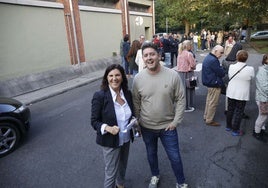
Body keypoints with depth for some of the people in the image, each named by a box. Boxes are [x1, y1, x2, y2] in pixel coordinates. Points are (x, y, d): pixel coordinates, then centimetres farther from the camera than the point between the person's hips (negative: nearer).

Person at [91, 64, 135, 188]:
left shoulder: (127, 93, -6)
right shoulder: (99, 96, -21)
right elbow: (94, 121, -15)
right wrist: (108, 128, -31)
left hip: (126, 139, 6)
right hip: (110, 141, -5)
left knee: (123, 166, 28)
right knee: (111, 172, 10)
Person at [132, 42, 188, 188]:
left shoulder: (173, 75, -15)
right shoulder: (138, 78, -10)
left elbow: (180, 100, -8)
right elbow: (136, 102, 0)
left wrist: (176, 121, -10)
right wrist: (136, 122, 2)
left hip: (168, 127, -1)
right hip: (146, 127, 2)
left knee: (175, 157, 13)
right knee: (151, 154, 24)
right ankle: (155, 176, 53)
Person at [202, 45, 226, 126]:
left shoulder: (208, 57, 10)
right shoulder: (213, 60, -23)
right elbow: (221, 73, -19)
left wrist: (220, 69, -1)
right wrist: (223, 70, 1)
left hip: (209, 82, 11)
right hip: (214, 84, -11)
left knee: (209, 100, 21)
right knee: (213, 103, 0)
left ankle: (206, 116, 33)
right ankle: (209, 120, 11)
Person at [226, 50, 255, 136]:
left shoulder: (231, 67, -12)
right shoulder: (250, 69, -18)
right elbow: (251, 78, -2)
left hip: (231, 93, 3)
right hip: (242, 94, -3)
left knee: (230, 110, 19)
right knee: (239, 112, 10)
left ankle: (228, 126, 35)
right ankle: (235, 130, 20)